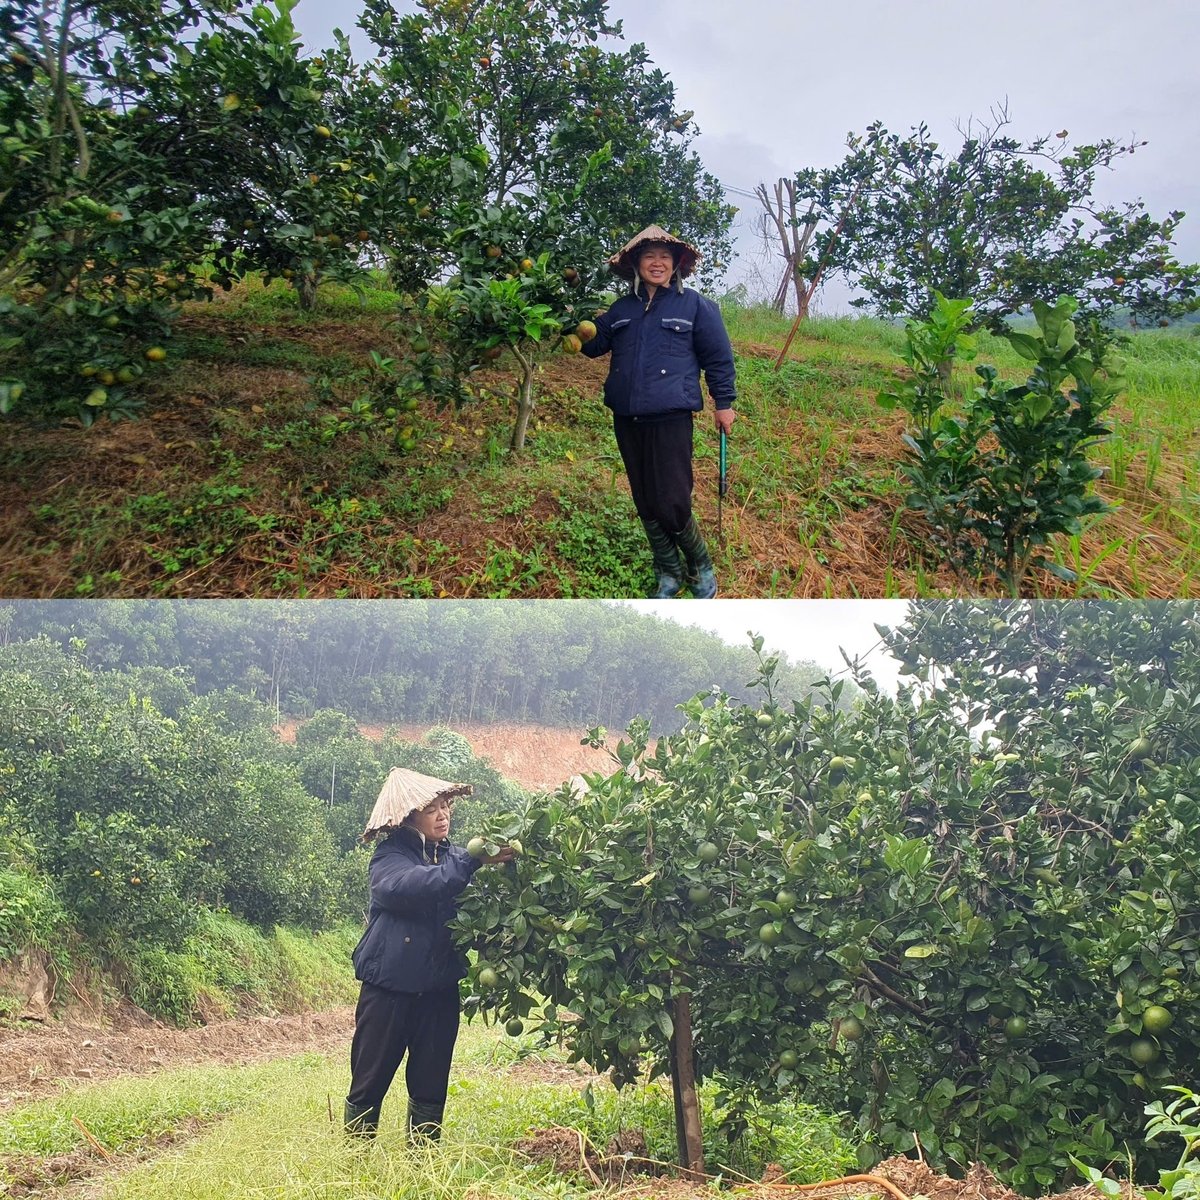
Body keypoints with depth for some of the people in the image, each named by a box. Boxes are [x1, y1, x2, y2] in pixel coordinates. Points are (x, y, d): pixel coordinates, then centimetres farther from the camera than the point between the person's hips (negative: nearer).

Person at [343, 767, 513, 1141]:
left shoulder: (454, 857, 5)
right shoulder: (390, 855, -6)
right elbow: (403, 886, -29)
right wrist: (471, 861, -37)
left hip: (440, 987, 4)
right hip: (390, 984, -3)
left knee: (431, 1085, 11)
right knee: (369, 1081, 5)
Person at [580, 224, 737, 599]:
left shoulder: (695, 305, 1)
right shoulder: (622, 309, 13)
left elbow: (718, 357, 5)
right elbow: (594, 344, 21)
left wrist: (724, 403, 5)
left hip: (671, 420, -5)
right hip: (627, 420, 5)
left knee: (671, 505, -11)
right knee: (645, 504, 11)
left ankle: (701, 567, 14)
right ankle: (669, 574, 26)